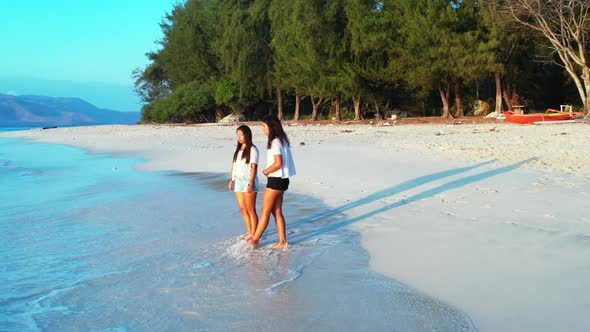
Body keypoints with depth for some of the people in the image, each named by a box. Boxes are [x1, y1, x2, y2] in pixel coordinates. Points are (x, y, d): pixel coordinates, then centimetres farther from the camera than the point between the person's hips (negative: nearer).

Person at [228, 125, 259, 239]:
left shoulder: (252, 149, -7)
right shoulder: (238, 149, 15)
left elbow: (254, 167, -12)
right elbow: (234, 165, 15)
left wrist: (251, 184, -18)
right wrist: (231, 179, 6)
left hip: (248, 182, -7)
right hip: (238, 182, 7)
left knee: (251, 210, -2)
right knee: (243, 209, 10)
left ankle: (254, 235, 5)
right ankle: (249, 232, 20)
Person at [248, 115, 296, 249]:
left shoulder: (275, 142, -17)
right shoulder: (282, 139, 12)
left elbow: (278, 163, -24)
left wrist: (266, 171, -8)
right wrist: (269, 171, 4)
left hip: (276, 180, -9)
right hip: (281, 180, 9)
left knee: (265, 212, 0)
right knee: (277, 212, 12)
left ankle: (255, 240, 9)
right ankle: (282, 242, 14)